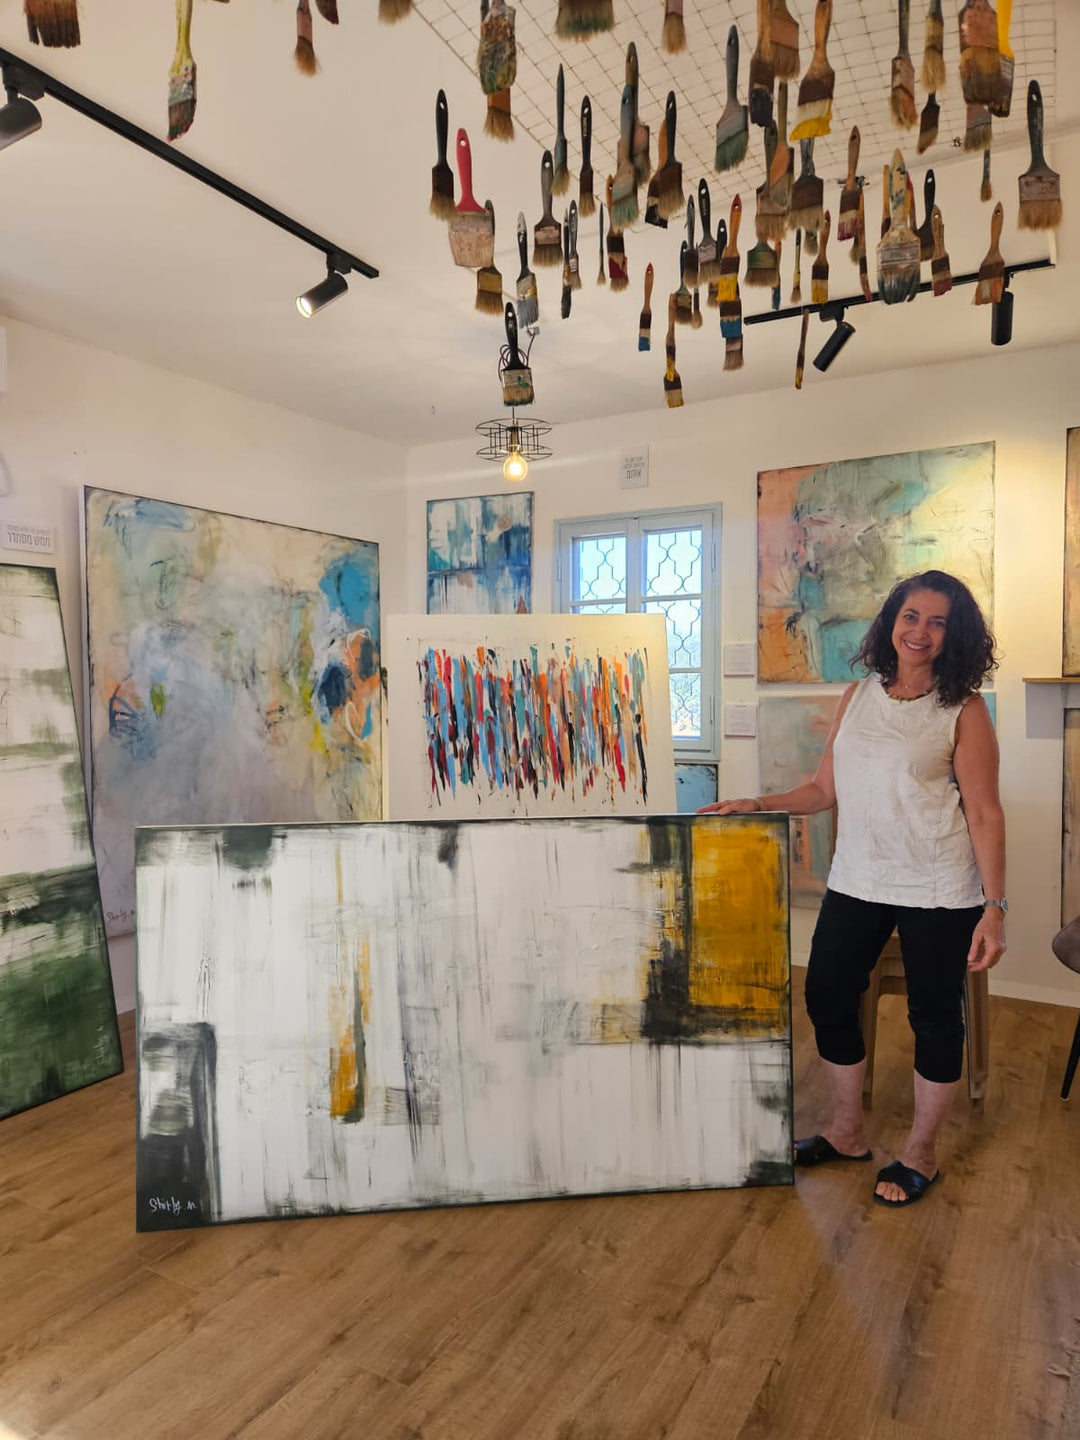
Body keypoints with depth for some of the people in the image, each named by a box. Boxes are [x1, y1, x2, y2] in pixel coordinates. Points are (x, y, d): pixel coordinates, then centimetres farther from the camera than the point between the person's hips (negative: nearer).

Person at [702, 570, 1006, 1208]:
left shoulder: (963, 710, -8)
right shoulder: (858, 696, 5)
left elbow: (984, 813, -9)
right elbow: (826, 789, 8)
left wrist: (994, 908, -13)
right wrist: (755, 806, -1)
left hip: (938, 891, -5)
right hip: (858, 881, 5)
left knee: (935, 1013, 9)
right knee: (827, 995, 11)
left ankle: (921, 1153, 32)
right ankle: (847, 1133, 34)